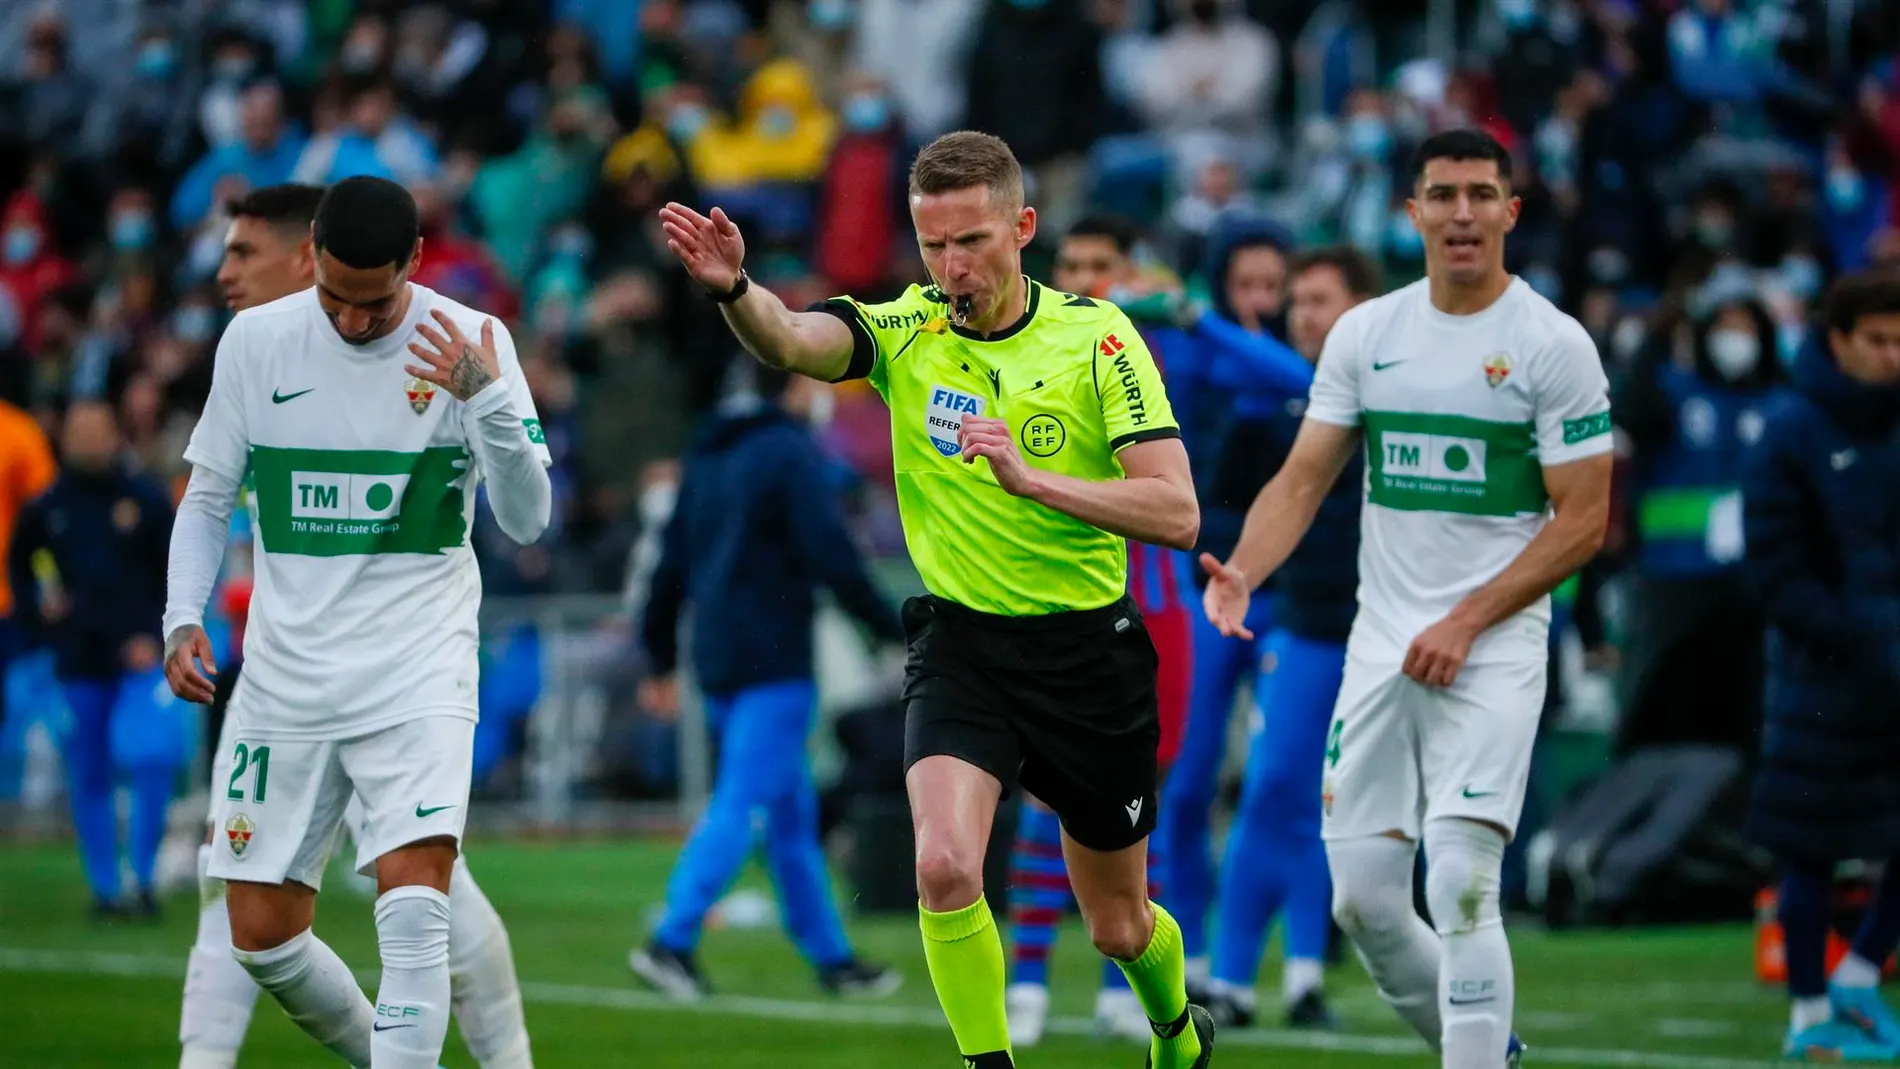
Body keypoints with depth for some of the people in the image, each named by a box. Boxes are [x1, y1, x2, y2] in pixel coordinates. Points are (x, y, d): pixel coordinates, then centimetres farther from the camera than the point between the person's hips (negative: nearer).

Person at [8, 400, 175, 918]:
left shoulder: (147, 500, -1)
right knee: (88, 778, 6)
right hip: (79, 661, 3)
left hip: (138, 657, -3)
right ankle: (104, 888, 14)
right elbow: (18, 561, 21)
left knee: (151, 761, -18)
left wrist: (155, 635, -8)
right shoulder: (49, 508, 4)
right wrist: (36, 612, 6)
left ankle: (143, 877, -8)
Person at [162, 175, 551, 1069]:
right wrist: (184, 615, -4)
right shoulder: (255, 339, 0)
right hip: (285, 677, 3)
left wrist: (487, 400, -26)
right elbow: (209, 496, 11)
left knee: (413, 909, -22)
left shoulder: (469, 343, -7)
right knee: (261, 936, 5)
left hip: (417, 672, -3)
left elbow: (527, 521, -11)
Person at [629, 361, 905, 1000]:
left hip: (717, 661, 8)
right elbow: (833, 559, -15)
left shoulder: (707, 455, 16)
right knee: (743, 807, -10)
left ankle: (830, 954, 17)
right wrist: (897, 631, -7)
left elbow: (672, 564, 19)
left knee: (792, 812, 13)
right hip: (772, 660, -8)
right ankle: (673, 942, -18)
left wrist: (662, 660, 24)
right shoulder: (792, 453, -9)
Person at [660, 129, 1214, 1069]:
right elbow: (790, 341, -27)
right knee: (944, 865, -26)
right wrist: (732, 288, -50)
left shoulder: (1097, 336, -9)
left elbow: (1176, 512, -16)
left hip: (1088, 650, 0)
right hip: (959, 644, 0)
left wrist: (1031, 479, -29)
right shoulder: (905, 331, -6)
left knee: (1118, 925, 14)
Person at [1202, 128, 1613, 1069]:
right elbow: (1304, 479, 7)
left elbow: (1583, 520, -7)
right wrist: (1243, 573, -12)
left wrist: (1465, 622, -14)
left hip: (1494, 647, -5)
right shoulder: (1365, 332, 7)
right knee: (1363, 898, 4)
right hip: (1380, 642, 5)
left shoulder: (1553, 345, -6)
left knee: (1460, 884, -18)